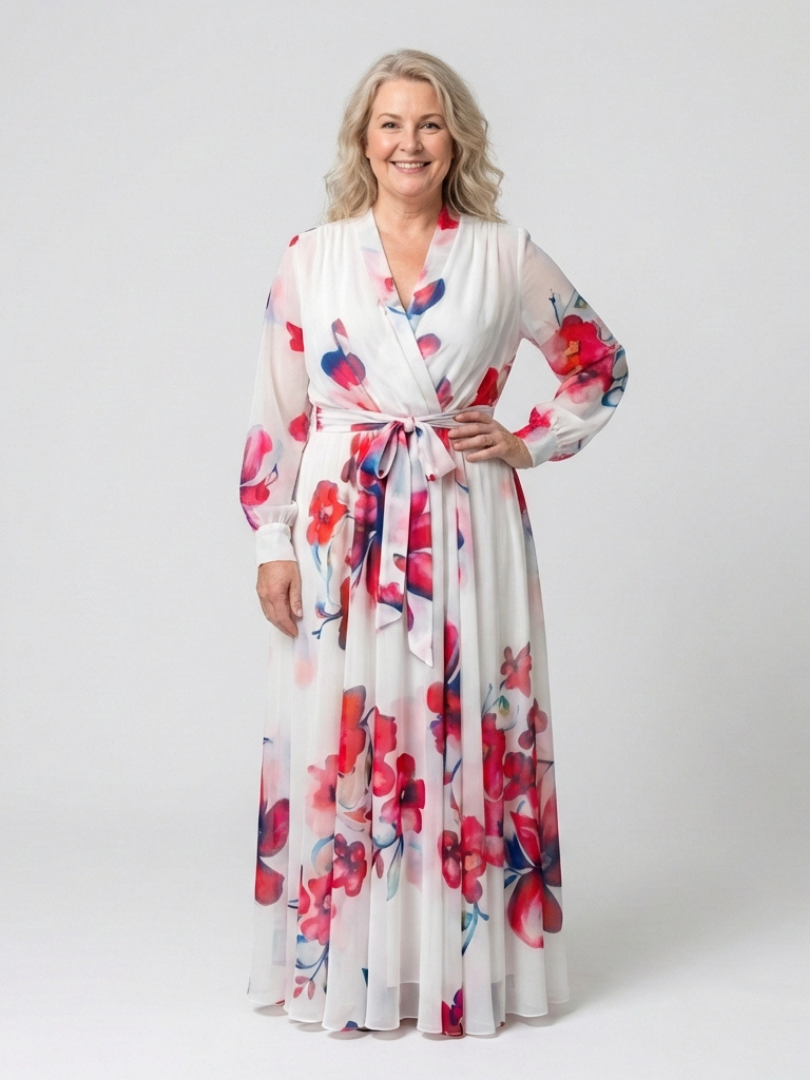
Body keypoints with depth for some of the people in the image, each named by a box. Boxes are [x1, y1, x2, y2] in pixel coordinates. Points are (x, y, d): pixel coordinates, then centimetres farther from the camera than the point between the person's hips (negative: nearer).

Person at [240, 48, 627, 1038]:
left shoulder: (506, 257, 4)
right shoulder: (310, 257, 5)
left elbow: (600, 361, 14)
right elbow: (277, 411, 4)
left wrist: (532, 443, 2)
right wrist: (272, 541, -1)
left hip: (467, 529, 0)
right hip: (341, 528, 0)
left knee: (464, 736, 4)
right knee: (336, 737, 3)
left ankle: (466, 963, 20)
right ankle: (340, 961, 20)